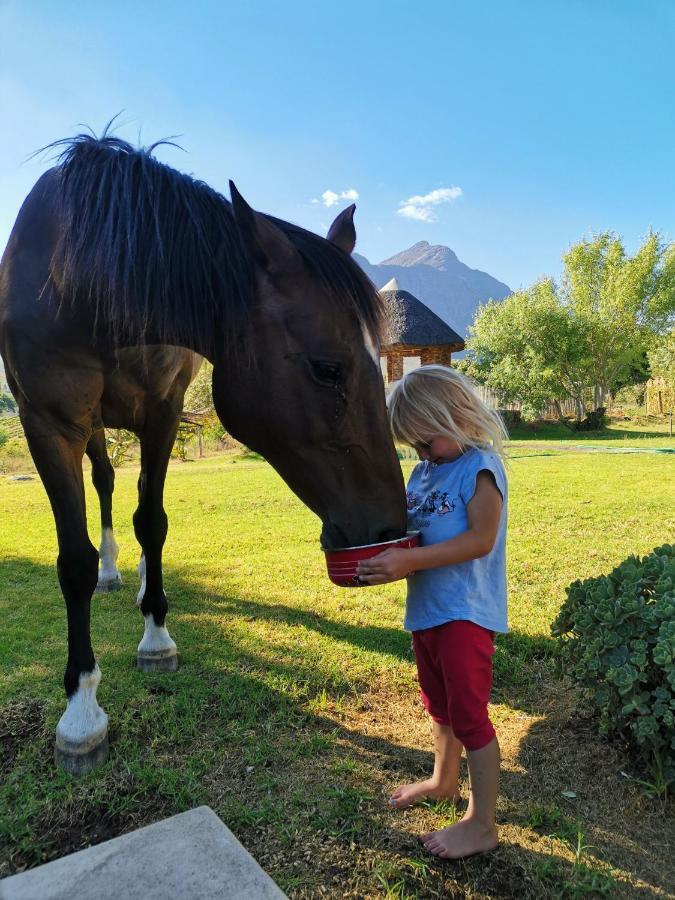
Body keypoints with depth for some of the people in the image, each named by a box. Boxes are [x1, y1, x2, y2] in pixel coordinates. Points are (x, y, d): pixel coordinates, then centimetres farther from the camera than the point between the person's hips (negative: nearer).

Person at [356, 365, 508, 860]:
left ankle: (482, 823, 22)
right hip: (427, 608, 8)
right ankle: (444, 780, 46)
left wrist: (409, 561, -31)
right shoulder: (425, 470, 8)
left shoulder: (481, 467, -16)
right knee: (439, 705, 24)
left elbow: (480, 539, -24)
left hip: (466, 611, -8)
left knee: (468, 714, 4)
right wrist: (380, 552, -5)